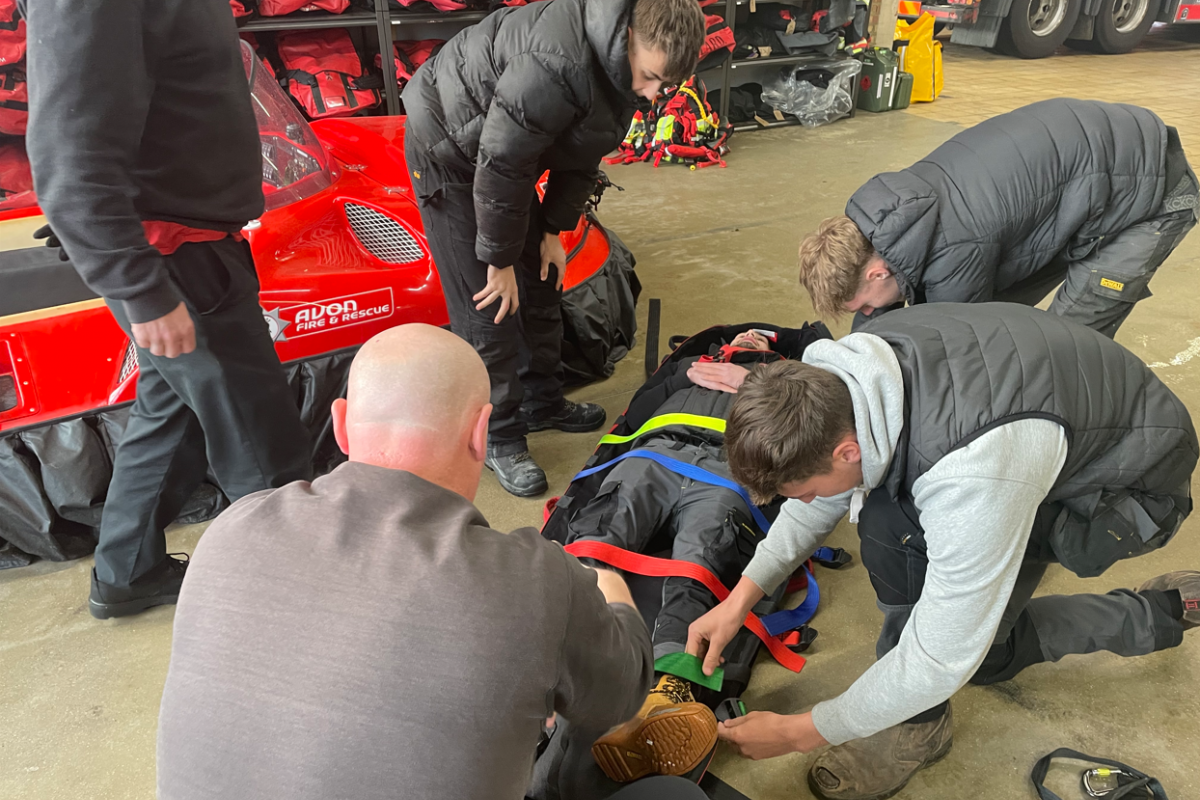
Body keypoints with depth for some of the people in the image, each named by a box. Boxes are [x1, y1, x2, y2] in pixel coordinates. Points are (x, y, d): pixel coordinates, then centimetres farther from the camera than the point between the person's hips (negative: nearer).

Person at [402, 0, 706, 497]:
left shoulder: (619, 60, -5)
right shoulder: (557, 63, -36)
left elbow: (581, 156, 5)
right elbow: (500, 163, -31)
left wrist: (553, 231, 3)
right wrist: (500, 260, -22)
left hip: (506, 151, 9)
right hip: (450, 151, -9)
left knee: (541, 284, 13)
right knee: (488, 305, -9)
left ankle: (543, 403, 32)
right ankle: (500, 440, 7)